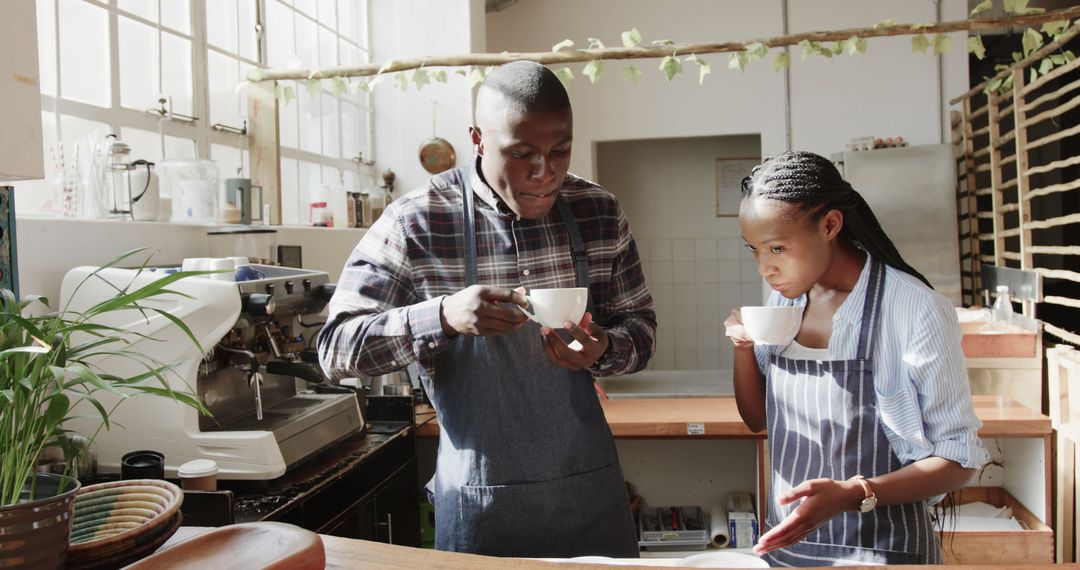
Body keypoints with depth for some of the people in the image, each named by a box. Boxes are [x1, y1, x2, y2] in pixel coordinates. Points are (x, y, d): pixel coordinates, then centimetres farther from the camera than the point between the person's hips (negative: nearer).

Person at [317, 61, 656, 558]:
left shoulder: (599, 212, -2)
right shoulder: (415, 223, -12)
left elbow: (641, 328, 6)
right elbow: (335, 348, -12)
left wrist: (603, 349, -18)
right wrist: (443, 315, -29)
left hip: (590, 481, 4)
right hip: (480, 494, -3)